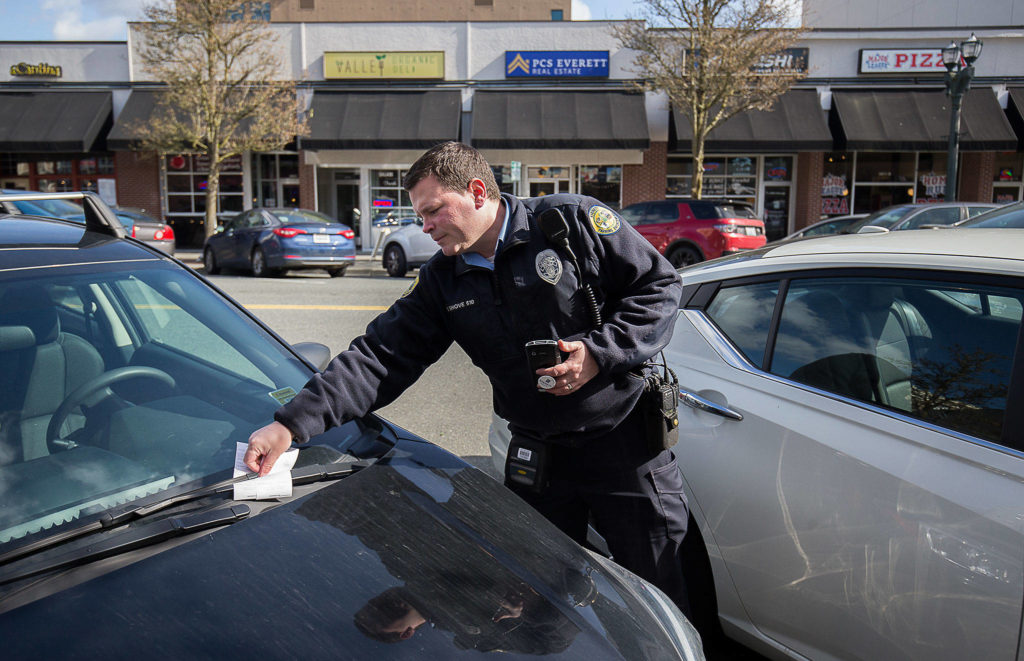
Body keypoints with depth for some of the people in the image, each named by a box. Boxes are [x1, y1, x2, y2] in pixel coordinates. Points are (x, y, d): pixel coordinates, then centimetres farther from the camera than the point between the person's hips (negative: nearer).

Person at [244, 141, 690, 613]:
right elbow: (380, 358, -2)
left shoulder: (574, 220, -9)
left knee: (659, 597, 8)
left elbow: (660, 286, -6)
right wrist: (291, 424, -12)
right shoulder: (441, 283, 4)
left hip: (627, 443, -4)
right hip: (537, 455, 4)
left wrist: (599, 352, -19)